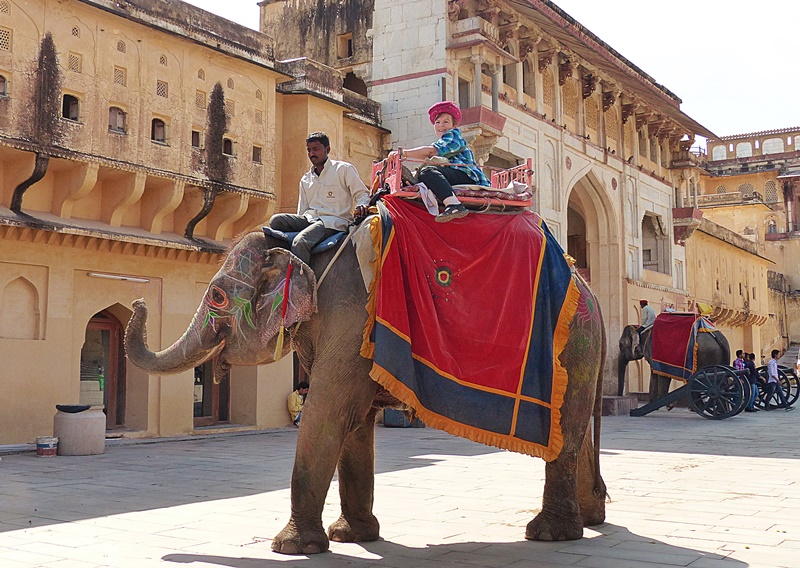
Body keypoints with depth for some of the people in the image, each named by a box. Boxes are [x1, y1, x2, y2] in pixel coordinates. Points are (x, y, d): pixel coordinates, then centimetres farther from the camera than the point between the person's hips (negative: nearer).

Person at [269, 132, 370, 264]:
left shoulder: (344, 169, 7)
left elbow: (362, 194, 5)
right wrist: (296, 223, 8)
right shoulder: (305, 180, 23)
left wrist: (361, 206, -17)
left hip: (334, 220, -6)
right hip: (309, 218, 6)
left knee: (300, 241, -33)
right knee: (276, 220, -20)